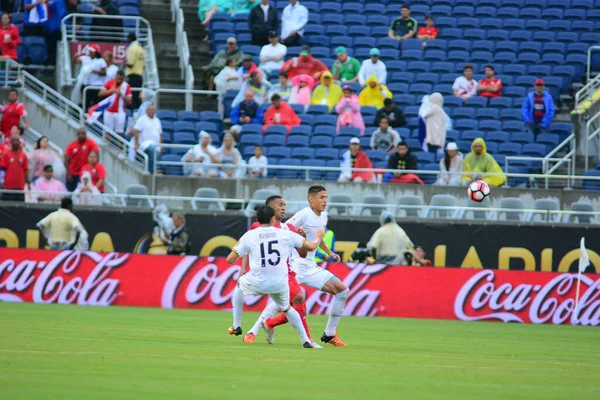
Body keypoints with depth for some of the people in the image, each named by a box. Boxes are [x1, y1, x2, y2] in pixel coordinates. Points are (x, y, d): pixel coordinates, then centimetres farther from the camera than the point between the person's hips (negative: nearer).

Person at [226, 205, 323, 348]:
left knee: (239, 283, 33)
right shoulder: (286, 234, 3)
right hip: (280, 284, 1)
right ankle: (305, 340, 23)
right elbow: (311, 246, 11)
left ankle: (236, 326, 31)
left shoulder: (249, 236, 2)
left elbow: (230, 260, 2)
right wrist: (318, 237, 34)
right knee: (286, 308, 29)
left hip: (257, 283, -1)